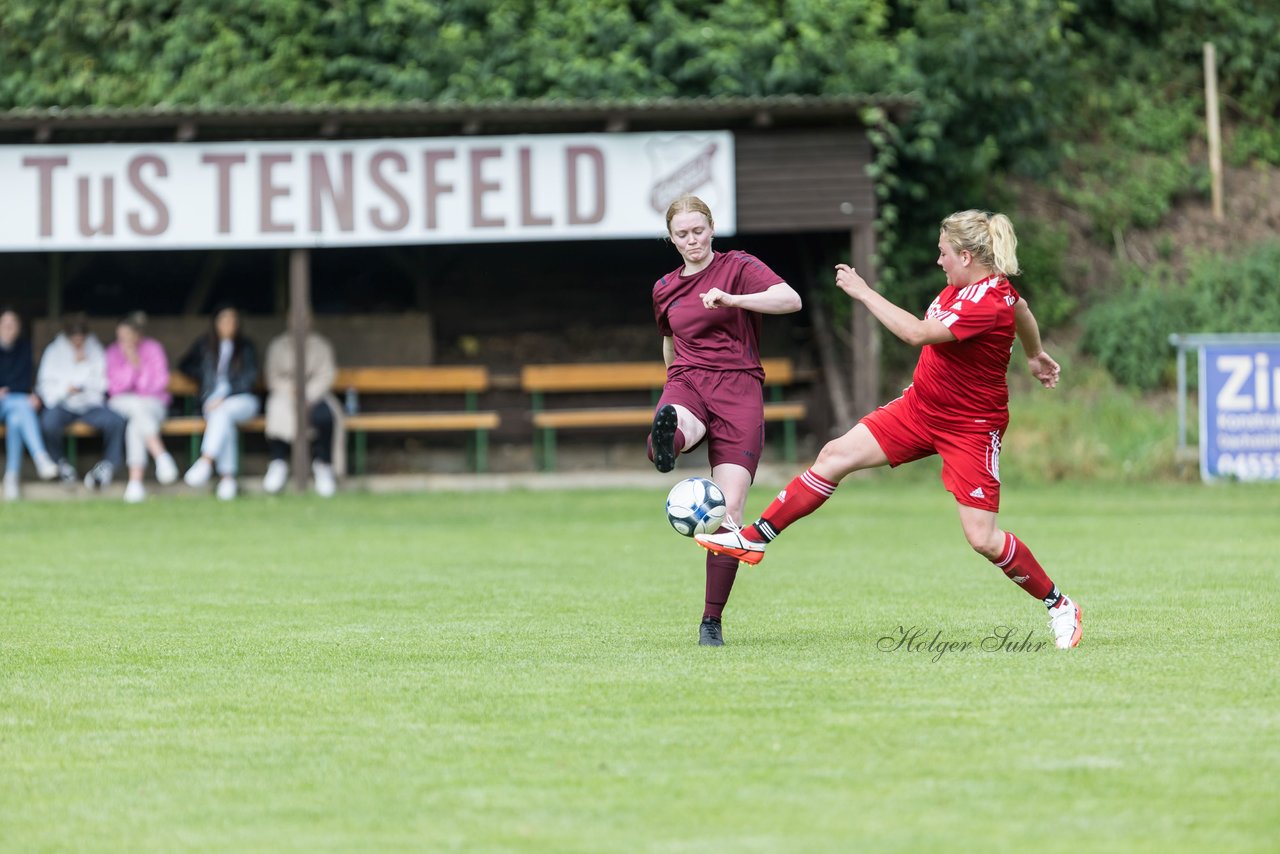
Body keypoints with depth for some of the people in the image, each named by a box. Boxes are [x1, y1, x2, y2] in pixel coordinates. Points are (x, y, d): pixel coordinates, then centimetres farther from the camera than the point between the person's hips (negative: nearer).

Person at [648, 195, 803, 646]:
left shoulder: (739, 267, 2)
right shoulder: (664, 290, 17)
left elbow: (791, 299, -15)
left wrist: (732, 299, -29)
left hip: (739, 389, -4)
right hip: (688, 384, 4)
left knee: (729, 509, -13)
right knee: (671, 428, -39)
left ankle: (712, 620, -6)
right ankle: (666, 442, -75)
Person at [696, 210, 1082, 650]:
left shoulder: (988, 303, -30)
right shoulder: (970, 282, -1)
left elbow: (917, 333, -35)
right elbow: (1022, 310, 20)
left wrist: (863, 292, -27)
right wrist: (1035, 354, 39)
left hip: (970, 428, -9)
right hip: (921, 406, 9)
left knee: (983, 538, -11)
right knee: (836, 455, 1)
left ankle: (1059, 606, 10)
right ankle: (754, 539, 9)